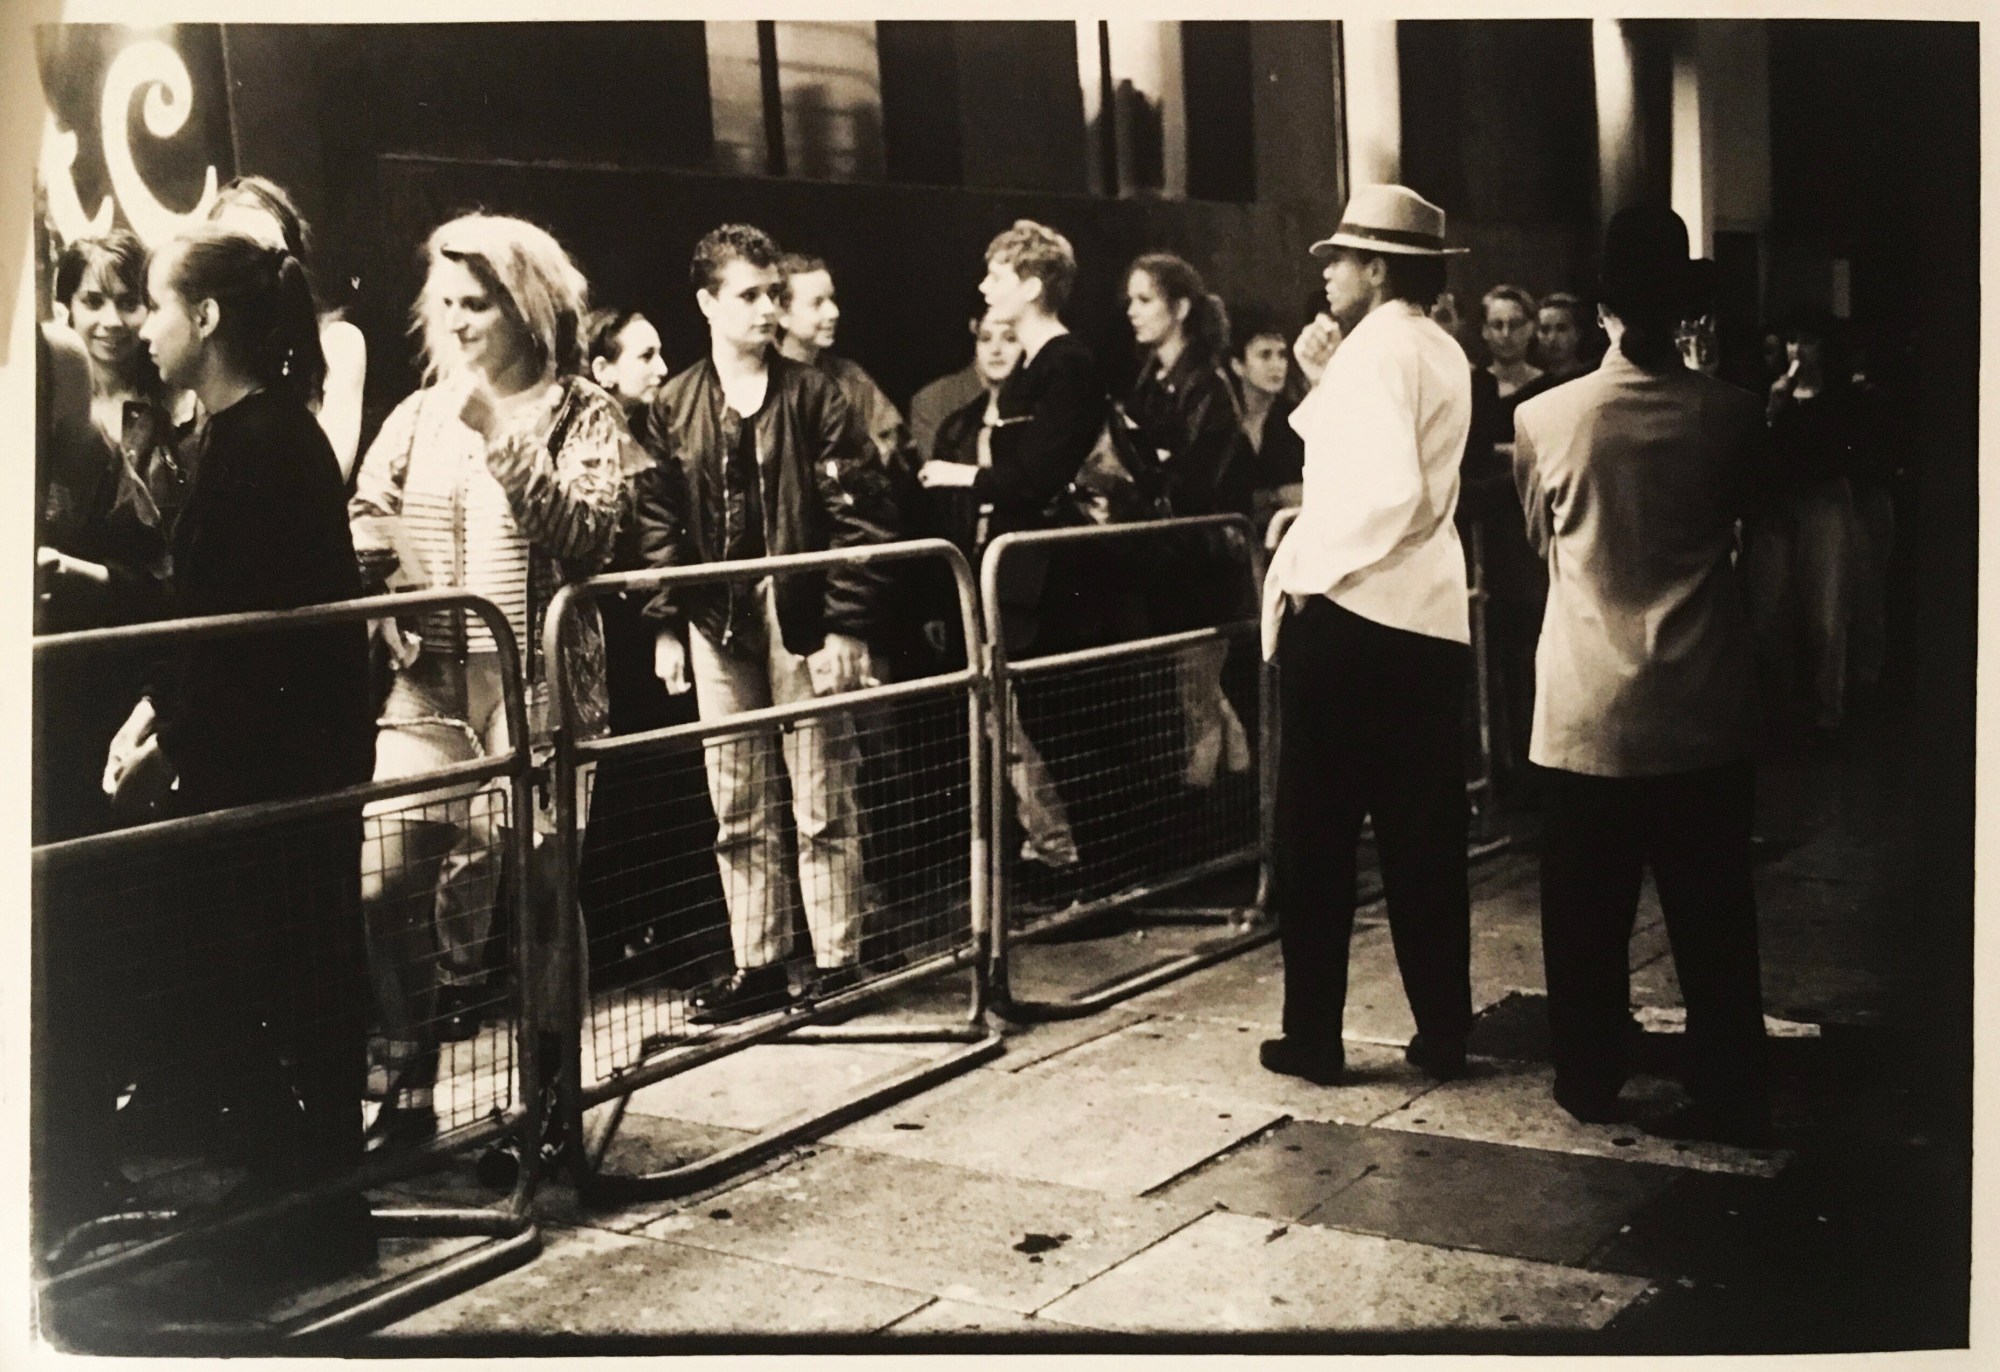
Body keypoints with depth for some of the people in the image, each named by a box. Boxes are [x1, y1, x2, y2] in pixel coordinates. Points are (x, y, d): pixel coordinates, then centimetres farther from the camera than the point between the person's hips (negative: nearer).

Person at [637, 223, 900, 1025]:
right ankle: (757, 967, 20)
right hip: (718, 624, 3)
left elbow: (860, 517, -5)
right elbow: (660, 524, 9)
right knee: (738, 812, 10)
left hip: (803, 619, -3)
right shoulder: (673, 410, 7)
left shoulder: (813, 397, -1)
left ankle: (838, 964, 13)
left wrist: (848, 624, -11)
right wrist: (666, 625, 3)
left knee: (823, 806, 2)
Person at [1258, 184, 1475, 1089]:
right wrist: (1327, 384, 11)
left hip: (1351, 614, -8)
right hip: (1432, 617, 8)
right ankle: (1444, 1032, 15)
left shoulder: (1376, 347, -12)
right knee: (1424, 838, 11)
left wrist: (1312, 569, -14)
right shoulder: (1444, 354, 14)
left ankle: (1313, 1038, 9)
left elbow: (1389, 489, -23)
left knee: (1317, 837, 3)